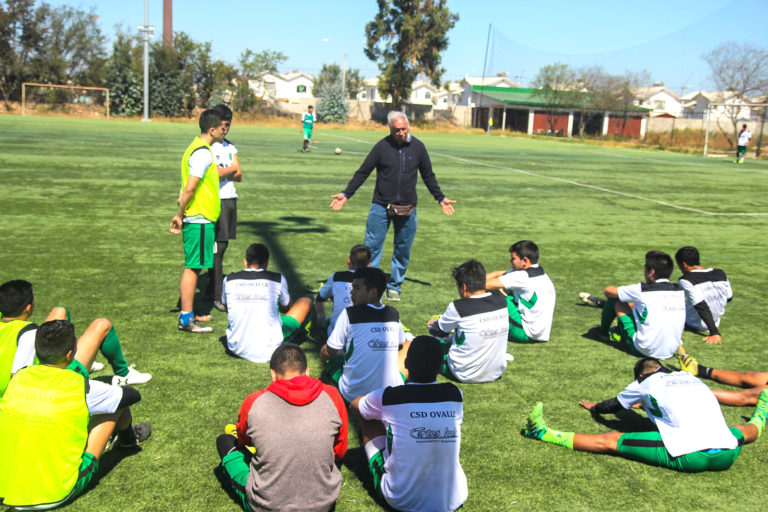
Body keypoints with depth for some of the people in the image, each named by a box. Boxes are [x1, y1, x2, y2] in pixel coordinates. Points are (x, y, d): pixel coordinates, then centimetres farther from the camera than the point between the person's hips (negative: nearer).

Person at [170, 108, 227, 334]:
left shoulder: (198, 148, 15)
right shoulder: (203, 153, -18)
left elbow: (188, 185, 18)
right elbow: (189, 188, -22)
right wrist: (180, 214, -12)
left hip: (196, 219, 10)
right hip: (200, 220, -10)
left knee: (192, 267, 15)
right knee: (192, 267, -5)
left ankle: (188, 314, 24)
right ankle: (186, 320, 2)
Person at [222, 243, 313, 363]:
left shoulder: (229, 280, 0)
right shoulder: (278, 279, -5)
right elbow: (285, 308, 14)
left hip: (237, 350, 4)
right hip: (269, 351, -3)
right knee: (306, 301, 14)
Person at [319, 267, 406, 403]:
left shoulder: (349, 314, -13)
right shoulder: (393, 314, 0)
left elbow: (329, 352, -5)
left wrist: (323, 356, 19)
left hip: (353, 395, -2)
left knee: (334, 359, 27)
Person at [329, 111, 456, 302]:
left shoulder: (417, 147, 3)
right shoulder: (382, 147, -4)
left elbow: (428, 176, 16)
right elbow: (362, 173, 3)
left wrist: (440, 198, 16)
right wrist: (345, 194, -2)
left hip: (407, 209, 2)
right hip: (381, 207, -2)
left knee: (403, 250, 9)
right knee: (372, 246, -4)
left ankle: (394, 286, 22)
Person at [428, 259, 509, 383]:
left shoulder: (458, 307, -20)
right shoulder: (501, 299, -6)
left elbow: (439, 331, 0)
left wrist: (432, 324, 25)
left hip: (466, 375, -5)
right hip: (496, 373, 6)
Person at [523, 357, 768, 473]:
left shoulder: (646, 384, 13)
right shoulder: (690, 377, 27)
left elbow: (614, 405, 29)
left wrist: (595, 407, 51)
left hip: (688, 456, -5)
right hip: (728, 455, 5)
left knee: (609, 441, 1)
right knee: (746, 430, 38)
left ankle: (545, 434, -2)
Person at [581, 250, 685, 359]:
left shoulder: (642, 290, -12)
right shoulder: (680, 290, 2)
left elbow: (607, 291, 2)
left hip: (645, 351, -6)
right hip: (671, 352, 6)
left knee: (615, 300, 7)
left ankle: (602, 332, 31)